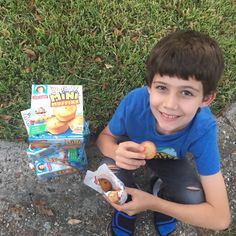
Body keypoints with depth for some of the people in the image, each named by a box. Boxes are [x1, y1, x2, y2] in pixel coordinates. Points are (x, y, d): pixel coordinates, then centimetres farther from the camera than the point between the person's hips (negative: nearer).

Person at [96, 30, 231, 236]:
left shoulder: (203, 129, -39)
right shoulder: (134, 101, -37)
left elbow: (220, 219, -34)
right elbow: (104, 137, -15)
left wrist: (152, 203, -31)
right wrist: (117, 152, -40)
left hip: (169, 159, 0)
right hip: (133, 149, 0)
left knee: (195, 200, -26)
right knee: (110, 170, -30)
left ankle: (163, 193, 11)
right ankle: (128, 204, 5)